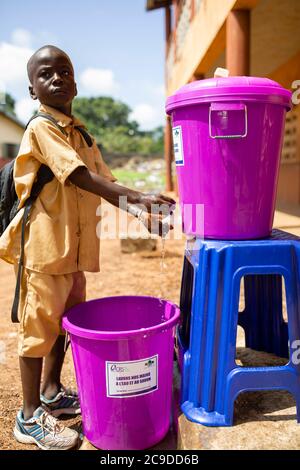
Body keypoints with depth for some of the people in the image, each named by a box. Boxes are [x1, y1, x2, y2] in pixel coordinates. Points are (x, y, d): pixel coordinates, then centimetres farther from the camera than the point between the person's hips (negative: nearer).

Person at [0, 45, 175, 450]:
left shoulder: (81, 135, 15)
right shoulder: (41, 128, -10)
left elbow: (104, 181, 12)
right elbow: (82, 179, -22)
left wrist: (136, 210, -2)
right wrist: (136, 196, -28)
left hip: (73, 248, 8)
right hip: (44, 248, -8)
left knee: (65, 323, 17)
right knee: (40, 328, 2)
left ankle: (52, 393, 37)